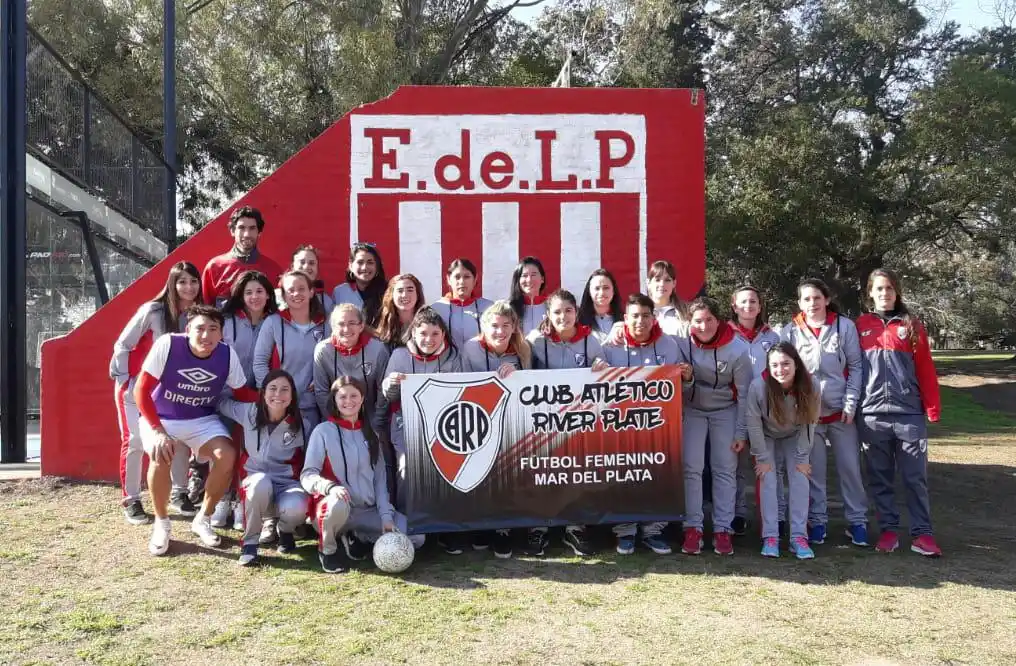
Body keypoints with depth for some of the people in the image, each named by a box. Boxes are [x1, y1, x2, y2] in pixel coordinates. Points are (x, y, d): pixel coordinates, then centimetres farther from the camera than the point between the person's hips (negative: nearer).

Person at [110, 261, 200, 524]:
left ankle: (179, 495, 13)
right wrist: (122, 378, -11)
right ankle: (131, 501, 5)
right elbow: (122, 345, -12)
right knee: (135, 442, -5)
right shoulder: (152, 310, -20)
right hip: (135, 386, -4)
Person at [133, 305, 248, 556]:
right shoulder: (167, 345, -24)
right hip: (160, 418, -2)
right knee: (160, 457, -32)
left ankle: (203, 519, 3)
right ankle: (161, 524, -5)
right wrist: (158, 431, -25)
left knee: (227, 456, -23)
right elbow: (141, 391, -18)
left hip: (202, 420, 2)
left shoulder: (227, 354, -17)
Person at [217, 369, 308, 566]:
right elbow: (221, 402, 13)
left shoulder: (301, 424, -6)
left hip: (288, 484, 0)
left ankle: (285, 530, 6)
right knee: (262, 483, -38)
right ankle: (250, 542, -13)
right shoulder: (248, 412, -3)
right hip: (256, 480, 1)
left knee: (296, 508, -36)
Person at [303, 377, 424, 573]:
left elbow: (380, 478, 9)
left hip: (369, 511, 4)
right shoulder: (324, 431, -3)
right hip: (335, 507, -4)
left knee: (416, 537, -12)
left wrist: (386, 515, -3)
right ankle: (327, 549, -8)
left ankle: (355, 537, 7)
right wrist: (331, 486, -30)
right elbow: (307, 475, -9)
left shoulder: (369, 434, 11)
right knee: (339, 504, -41)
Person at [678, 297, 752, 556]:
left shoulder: (737, 349, -21)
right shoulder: (682, 342, -19)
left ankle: (722, 529, 6)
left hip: (725, 410, 0)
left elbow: (744, 392, -12)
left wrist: (741, 432, -9)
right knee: (691, 467, -5)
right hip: (692, 409, 1)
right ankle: (692, 527, 1)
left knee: (725, 469, -1)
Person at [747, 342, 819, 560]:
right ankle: (770, 537, -7)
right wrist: (762, 458, -17)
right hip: (767, 437, -1)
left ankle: (799, 536, -5)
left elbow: (809, 423, -17)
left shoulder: (810, 386, -28)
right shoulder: (758, 386, -33)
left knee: (800, 479, -10)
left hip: (795, 438, 1)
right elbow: (754, 423, -22)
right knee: (767, 480, -12)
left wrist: (802, 458, -14)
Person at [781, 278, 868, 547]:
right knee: (813, 470, 7)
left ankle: (857, 521, 16)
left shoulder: (845, 326, 0)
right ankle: (817, 520, 19)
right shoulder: (791, 331, 1)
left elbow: (855, 366, 1)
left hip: (841, 411, 0)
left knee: (850, 467, 4)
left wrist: (850, 403, -6)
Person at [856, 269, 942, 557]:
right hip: (872, 415, 1)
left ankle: (922, 533, 9)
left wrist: (932, 407, -2)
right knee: (880, 477, 8)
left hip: (909, 413, -1)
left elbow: (925, 369, 3)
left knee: (915, 477, 2)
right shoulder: (859, 326, 7)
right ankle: (888, 530, 18)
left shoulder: (911, 325, 5)